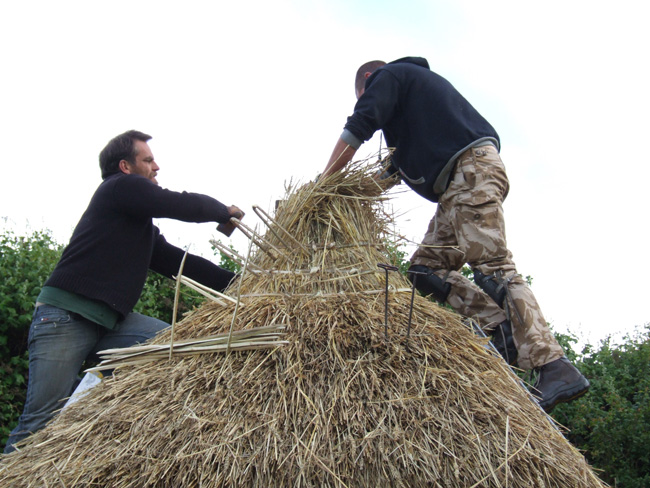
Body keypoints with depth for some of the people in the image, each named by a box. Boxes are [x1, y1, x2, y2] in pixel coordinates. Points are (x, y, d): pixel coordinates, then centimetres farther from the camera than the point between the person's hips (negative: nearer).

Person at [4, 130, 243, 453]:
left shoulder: (144, 228, 22)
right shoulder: (120, 187, -3)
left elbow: (178, 262, 19)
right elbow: (185, 206, -8)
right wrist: (225, 211, 10)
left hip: (111, 322, 8)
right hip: (64, 316, -8)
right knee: (39, 422, -8)